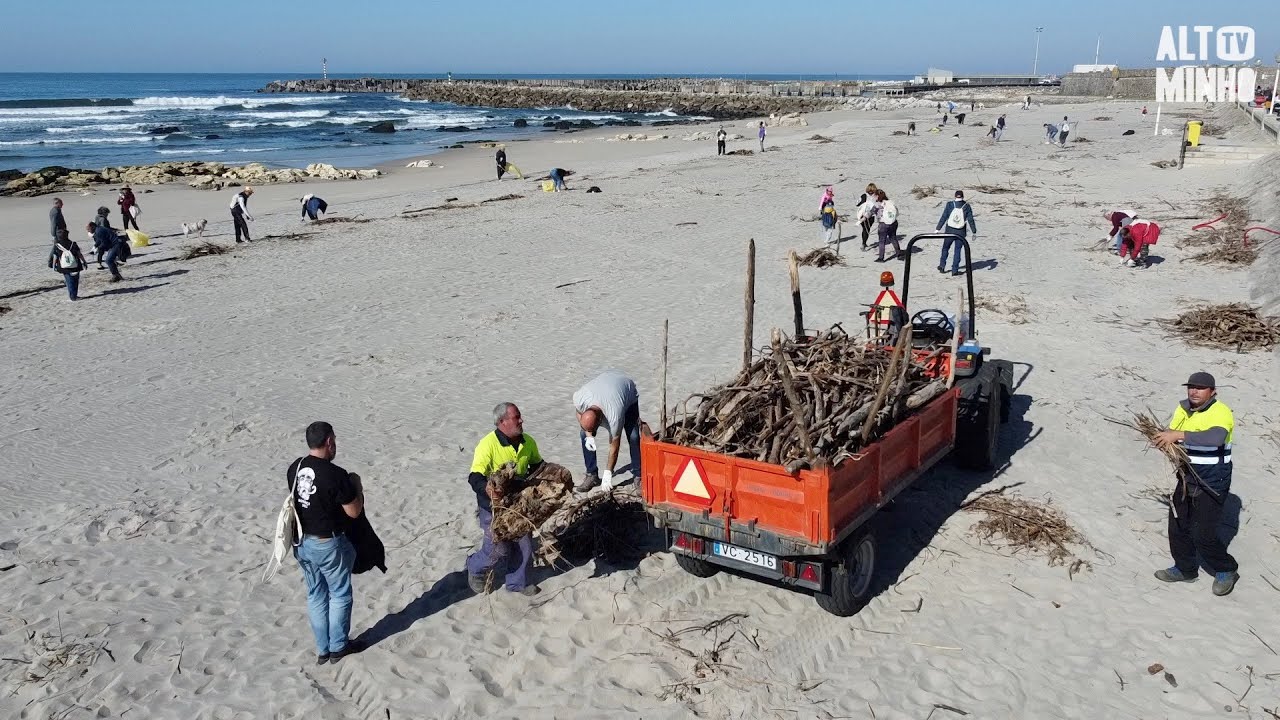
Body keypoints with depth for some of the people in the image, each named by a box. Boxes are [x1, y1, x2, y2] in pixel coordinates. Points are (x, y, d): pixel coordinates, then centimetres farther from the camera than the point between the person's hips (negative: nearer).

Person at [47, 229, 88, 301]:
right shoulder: (73, 244, -6)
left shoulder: (56, 246, -6)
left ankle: (73, 297, 5)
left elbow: (55, 257, -2)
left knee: (69, 283, 8)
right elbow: (79, 254, -3)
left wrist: (54, 265, 13)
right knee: (75, 281, 14)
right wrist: (84, 262, 7)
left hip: (64, 268, 0)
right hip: (75, 267, 0)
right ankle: (75, 295, 18)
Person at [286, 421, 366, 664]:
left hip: (302, 542, 7)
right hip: (329, 544, -6)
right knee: (339, 595, 12)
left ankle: (322, 649, 27)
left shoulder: (294, 469, -2)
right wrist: (356, 485, -1)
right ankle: (338, 647, 23)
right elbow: (354, 511, -17)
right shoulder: (335, 474, -24)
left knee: (315, 596, 18)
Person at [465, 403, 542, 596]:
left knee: (525, 545, 9)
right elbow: (475, 477, -31)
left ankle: (517, 582, 32)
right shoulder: (488, 444, -24)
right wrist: (487, 489, -50)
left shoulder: (528, 442, -5)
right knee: (499, 550, -4)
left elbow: (537, 465, 17)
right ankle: (475, 568, 28)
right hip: (492, 505, -6)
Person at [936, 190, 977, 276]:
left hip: (949, 231, 0)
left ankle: (942, 265, 11)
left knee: (945, 248, 18)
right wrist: (974, 232, 6)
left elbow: (943, 218, -5)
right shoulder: (967, 207, -3)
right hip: (961, 233, 0)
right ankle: (955, 270, 6)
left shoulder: (949, 205, -4)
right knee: (957, 250, 7)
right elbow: (970, 220, -2)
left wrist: (938, 229, -1)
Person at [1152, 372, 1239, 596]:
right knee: (1177, 526, 15)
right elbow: (1171, 432, 7)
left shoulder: (1220, 412, -20)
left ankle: (1226, 571, 19)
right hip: (1187, 479, 8)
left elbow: (1215, 438, -39)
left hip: (1212, 484, -7)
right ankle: (1185, 569, 33)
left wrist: (1179, 435, -41)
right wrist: (1167, 440, -17)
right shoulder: (1183, 408, 4)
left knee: (1203, 533, -5)